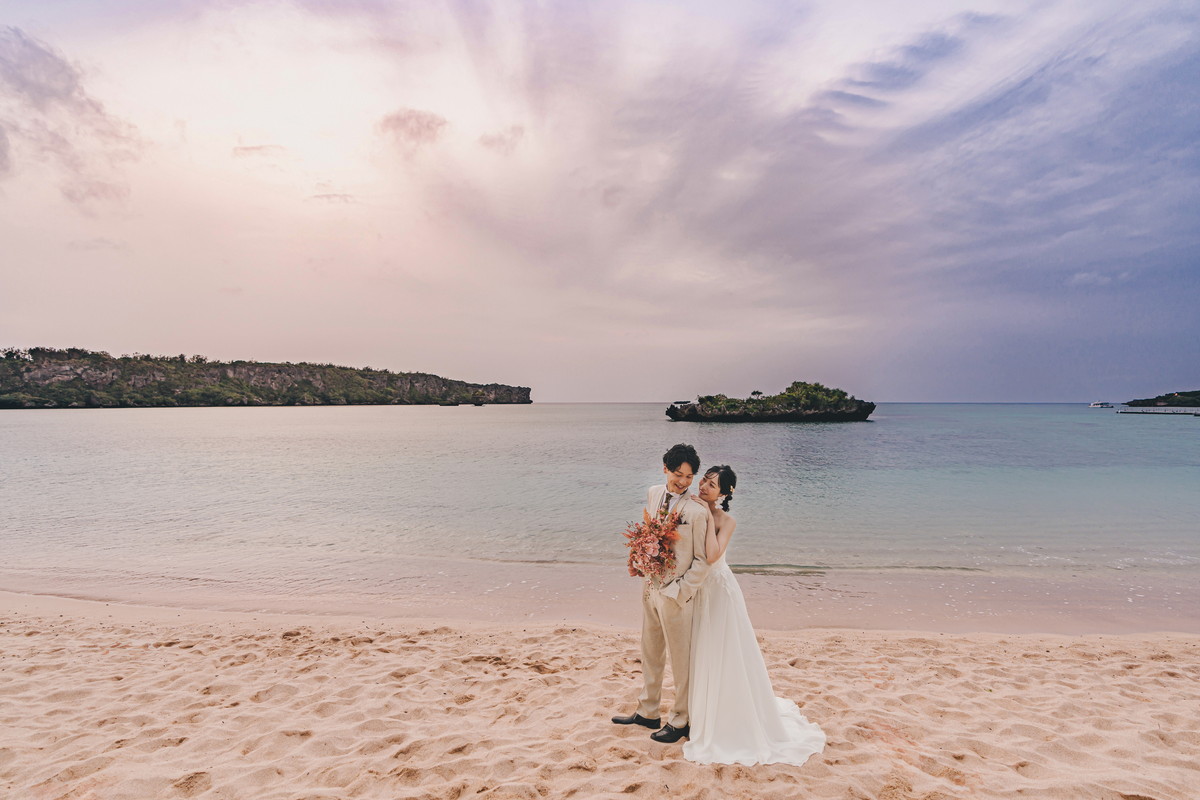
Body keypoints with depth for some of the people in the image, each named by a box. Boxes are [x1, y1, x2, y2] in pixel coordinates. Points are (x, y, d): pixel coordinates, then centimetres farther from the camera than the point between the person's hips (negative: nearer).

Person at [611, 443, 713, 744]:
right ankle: (647, 713, 39)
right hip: (650, 587, 7)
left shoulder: (697, 511, -19)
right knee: (650, 654, 21)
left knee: (680, 660, 10)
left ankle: (679, 721, 29)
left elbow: (702, 561, -13)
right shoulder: (653, 494, 1)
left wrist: (680, 592, -15)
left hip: (675, 594, -7)